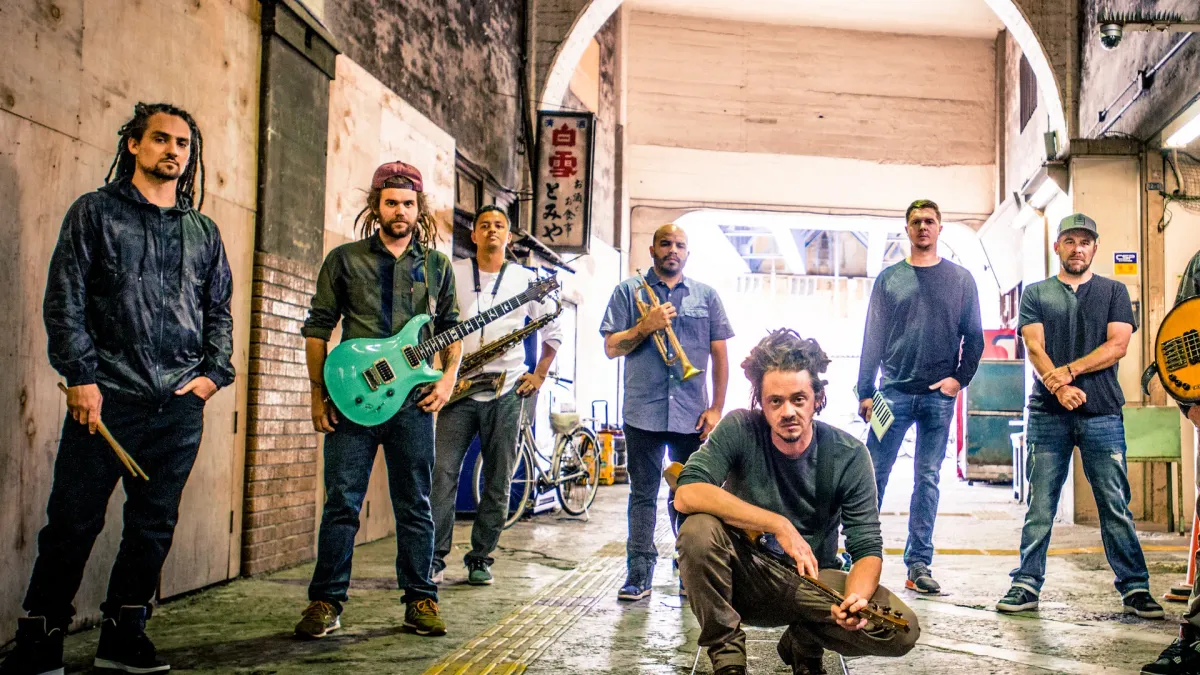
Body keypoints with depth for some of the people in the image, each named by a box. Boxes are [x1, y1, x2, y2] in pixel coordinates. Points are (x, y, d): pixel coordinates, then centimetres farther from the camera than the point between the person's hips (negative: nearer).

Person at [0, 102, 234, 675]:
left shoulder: (203, 232, 16)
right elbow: (64, 299, 0)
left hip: (180, 405, 4)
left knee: (154, 524, 7)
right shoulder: (96, 212, 6)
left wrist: (216, 373, 5)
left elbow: (220, 310, 19)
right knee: (73, 521, -2)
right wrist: (80, 375, -9)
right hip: (107, 396, -3)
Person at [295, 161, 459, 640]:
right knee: (341, 504, 0)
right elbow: (317, 327, 7)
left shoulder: (437, 265, 12)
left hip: (414, 401, 1)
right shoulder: (344, 259, 7)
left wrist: (448, 377, 0)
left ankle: (420, 600, 16)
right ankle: (326, 602, 10)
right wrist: (319, 393, 1)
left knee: (415, 506, 7)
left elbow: (451, 328, 16)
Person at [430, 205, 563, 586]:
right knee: (442, 472, -9)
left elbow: (553, 331, 17)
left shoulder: (526, 279, 8)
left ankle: (480, 558, 15)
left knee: (498, 482, 4)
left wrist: (539, 376, 9)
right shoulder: (451, 274, 6)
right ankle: (434, 558, -1)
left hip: (505, 391, 1)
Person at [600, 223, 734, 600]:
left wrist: (717, 408, 1)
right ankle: (639, 573, 8)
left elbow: (720, 354, 8)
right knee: (643, 495, 4)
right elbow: (611, 348, 3)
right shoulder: (629, 291, 8)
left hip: (692, 414, 1)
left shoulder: (706, 296, 11)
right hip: (643, 412, -1)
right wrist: (645, 326, -13)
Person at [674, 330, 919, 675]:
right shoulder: (740, 430, -13)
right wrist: (779, 524, -32)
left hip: (813, 584, 1)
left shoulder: (849, 456, -10)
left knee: (901, 629, -23)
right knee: (698, 529, -31)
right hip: (744, 577, -1)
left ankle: (804, 640, 8)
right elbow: (686, 493, -28)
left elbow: (867, 549, -10)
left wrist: (856, 597, -34)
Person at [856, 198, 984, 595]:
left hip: (939, 396, 0)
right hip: (893, 392, 0)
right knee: (874, 474, -2)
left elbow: (974, 337, 9)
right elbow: (873, 339, 7)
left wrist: (960, 377, -6)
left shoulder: (960, 279, 9)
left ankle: (919, 564, 9)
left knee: (928, 480, 4)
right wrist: (864, 392, 1)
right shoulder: (889, 279, 9)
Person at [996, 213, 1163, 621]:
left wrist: (1068, 371, -12)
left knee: (1116, 504, 0)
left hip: (1102, 415, 0)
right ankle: (1027, 585, 6)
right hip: (1048, 414, 0)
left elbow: (1117, 345, -1)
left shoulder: (1113, 292, 13)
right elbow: (1035, 349, 0)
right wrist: (1059, 388, -16)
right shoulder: (1036, 294, 12)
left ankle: (1135, 589, 7)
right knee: (1039, 506, 2)